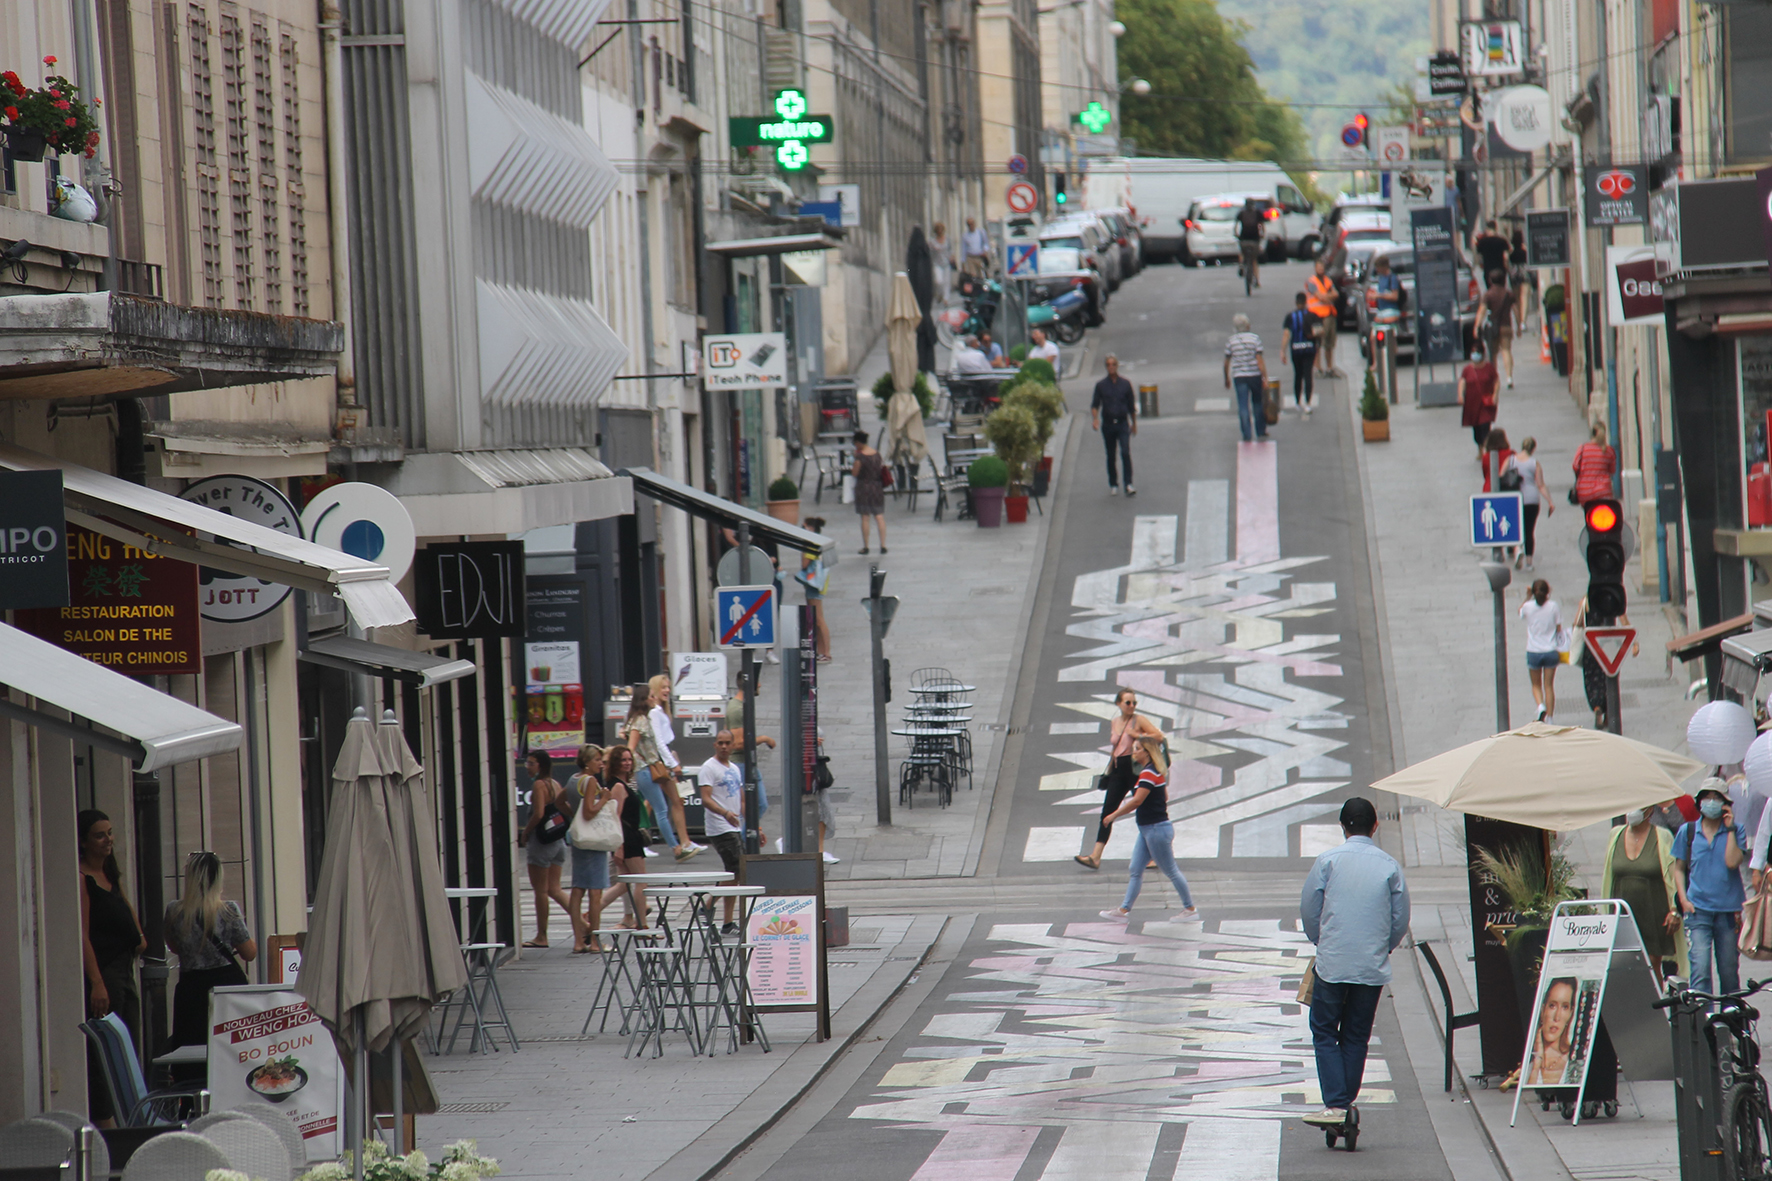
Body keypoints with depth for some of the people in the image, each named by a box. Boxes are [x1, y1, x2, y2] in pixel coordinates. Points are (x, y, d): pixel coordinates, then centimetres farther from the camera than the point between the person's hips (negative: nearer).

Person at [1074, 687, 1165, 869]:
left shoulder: (1139, 720, -4)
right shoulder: (1114, 723, 14)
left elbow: (1159, 736, -15)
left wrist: (1138, 735, -14)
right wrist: (1108, 771, 21)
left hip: (1135, 768, -6)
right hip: (1118, 771, 6)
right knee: (1107, 812, -2)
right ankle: (1095, 857, -7)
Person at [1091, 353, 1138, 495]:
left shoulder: (1125, 384, 5)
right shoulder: (1101, 385, 3)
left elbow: (1131, 406, 12)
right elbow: (1095, 404, 2)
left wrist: (1134, 424, 16)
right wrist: (1095, 418, -17)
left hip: (1122, 424, -1)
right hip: (1107, 424, 1)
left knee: (1126, 452, -15)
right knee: (1110, 456, 8)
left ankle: (1129, 484, -17)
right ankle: (1113, 485, 20)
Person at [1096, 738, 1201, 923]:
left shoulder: (1148, 773, -19)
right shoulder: (1155, 772, 12)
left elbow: (1137, 801, -27)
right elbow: (1164, 797, 22)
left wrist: (1113, 815, -19)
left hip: (1156, 829, -10)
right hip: (1147, 829, 10)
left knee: (1170, 871, 0)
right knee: (1135, 871, 9)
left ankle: (1190, 909, 9)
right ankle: (1125, 910, 10)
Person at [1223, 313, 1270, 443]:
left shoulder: (1230, 341, -2)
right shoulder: (1255, 338, -5)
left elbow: (1226, 362, 2)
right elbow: (1260, 359, -9)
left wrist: (1226, 379, 16)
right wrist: (1265, 378, -6)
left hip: (1239, 377, 0)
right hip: (1255, 374, 0)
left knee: (1243, 407, 2)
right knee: (1258, 404, 16)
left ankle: (1247, 436, -3)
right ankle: (1261, 433, 22)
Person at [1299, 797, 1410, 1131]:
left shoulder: (1328, 861, -4)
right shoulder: (1390, 866, 1)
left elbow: (1308, 910, 0)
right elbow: (1401, 919, 5)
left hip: (1332, 964, -2)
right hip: (1373, 966, 2)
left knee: (1324, 1033, 5)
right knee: (1356, 1037, 13)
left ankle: (1335, 1105, -8)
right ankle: (1346, 1103, 10)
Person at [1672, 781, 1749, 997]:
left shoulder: (1735, 831, 5)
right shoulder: (1687, 831, 8)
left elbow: (1732, 862, -10)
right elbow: (1679, 868, 13)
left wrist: (1729, 828, -7)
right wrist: (1684, 899, 0)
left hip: (1728, 909, 0)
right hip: (1698, 907, 0)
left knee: (1729, 969, 8)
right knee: (1700, 967, -13)